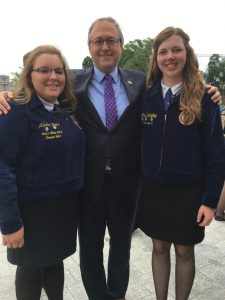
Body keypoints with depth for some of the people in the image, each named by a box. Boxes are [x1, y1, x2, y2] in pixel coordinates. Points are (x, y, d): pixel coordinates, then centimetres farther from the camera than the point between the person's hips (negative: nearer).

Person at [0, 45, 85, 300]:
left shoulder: (67, 110, 4)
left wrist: (74, 198, 6)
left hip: (66, 204, 6)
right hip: (32, 209, -6)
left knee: (55, 260, 24)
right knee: (31, 268, 16)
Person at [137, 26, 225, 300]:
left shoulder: (203, 98, -8)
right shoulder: (146, 96, -2)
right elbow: (138, 144, 3)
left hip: (188, 191, -2)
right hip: (152, 188, 2)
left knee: (184, 251, 15)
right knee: (159, 247, 17)